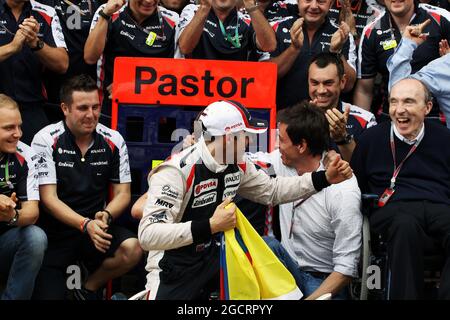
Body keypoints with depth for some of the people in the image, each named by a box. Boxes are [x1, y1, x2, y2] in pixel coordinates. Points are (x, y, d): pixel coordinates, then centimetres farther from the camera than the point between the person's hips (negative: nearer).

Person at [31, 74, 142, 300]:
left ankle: (88, 289, 0)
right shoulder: (46, 140, -9)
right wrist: (85, 224, -27)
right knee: (47, 294, -13)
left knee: (132, 248, -27)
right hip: (55, 232, -2)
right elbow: (49, 199, -12)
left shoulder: (113, 141, -1)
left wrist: (105, 216, -21)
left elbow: (122, 194, 3)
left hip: (97, 228, 2)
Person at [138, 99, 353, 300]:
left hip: (214, 259, 7)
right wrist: (211, 226, -33)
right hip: (173, 273, -7)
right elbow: (148, 235, -31)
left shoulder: (237, 165, -2)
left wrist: (325, 178, 7)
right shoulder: (177, 171, -25)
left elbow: (272, 191, 16)